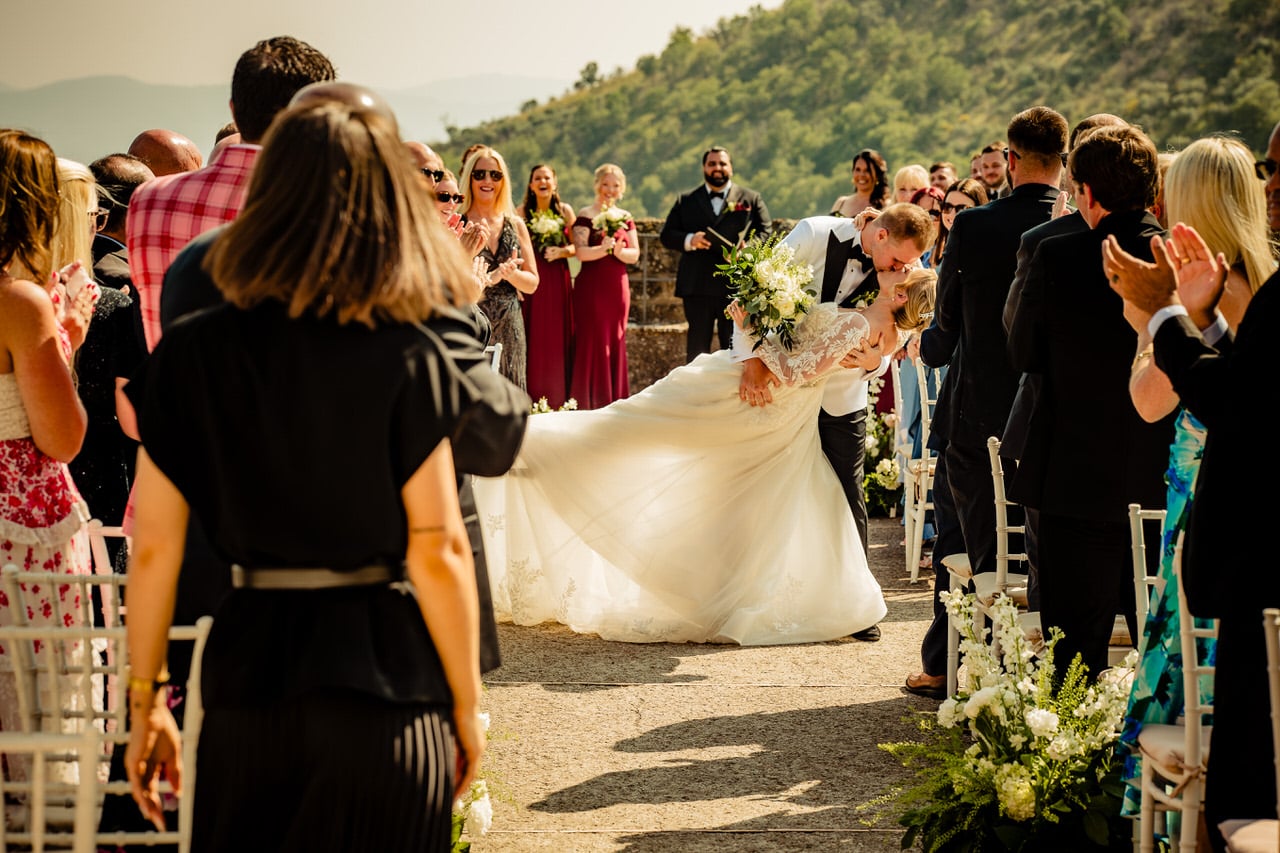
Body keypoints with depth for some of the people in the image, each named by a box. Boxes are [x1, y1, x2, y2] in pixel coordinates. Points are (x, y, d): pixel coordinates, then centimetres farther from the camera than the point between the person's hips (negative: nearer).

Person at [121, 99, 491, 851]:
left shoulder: (190, 353, -2)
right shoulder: (408, 357, -9)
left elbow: (155, 548, 0)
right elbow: (436, 551, -10)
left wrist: (145, 701, 10)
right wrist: (467, 704, 1)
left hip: (248, 669, 2)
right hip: (384, 676, -2)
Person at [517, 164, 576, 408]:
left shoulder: (565, 211, 7)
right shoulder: (522, 212, 3)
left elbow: (577, 246, 8)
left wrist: (562, 251, -12)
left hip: (558, 280, 2)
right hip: (532, 278, -1)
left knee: (558, 337, 2)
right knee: (533, 338, -3)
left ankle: (558, 400, 8)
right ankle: (532, 398, 1)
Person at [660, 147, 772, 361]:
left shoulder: (751, 198, 12)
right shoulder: (686, 201, 15)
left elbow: (766, 233, 6)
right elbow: (666, 235, 9)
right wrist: (689, 240, -12)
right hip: (697, 286, 1)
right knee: (697, 348, 4)